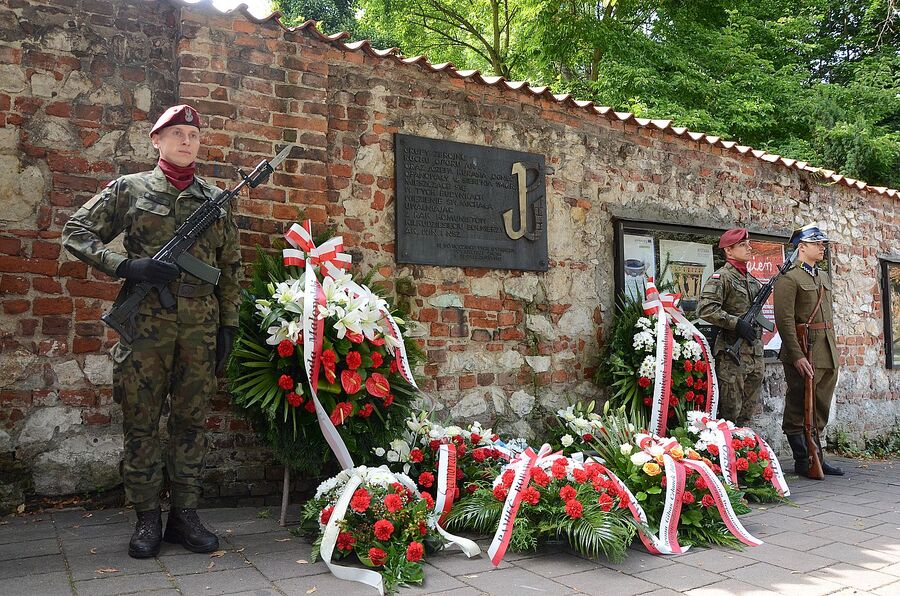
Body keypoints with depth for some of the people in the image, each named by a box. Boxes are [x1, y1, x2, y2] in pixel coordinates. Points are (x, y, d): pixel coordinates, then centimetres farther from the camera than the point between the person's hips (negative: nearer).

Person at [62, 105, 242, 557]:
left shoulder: (216, 199, 14)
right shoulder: (129, 189, 8)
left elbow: (231, 268, 14)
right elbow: (75, 233, 4)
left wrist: (229, 325, 7)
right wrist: (127, 266, -11)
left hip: (201, 325, 2)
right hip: (145, 321, -2)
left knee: (192, 421, 5)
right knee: (141, 422, 2)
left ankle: (185, 515, 16)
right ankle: (147, 519, 14)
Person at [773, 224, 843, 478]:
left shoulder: (824, 277, 19)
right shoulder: (788, 278, -8)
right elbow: (785, 320, -16)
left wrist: (833, 351, 16)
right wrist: (797, 356, -21)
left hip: (828, 356, 8)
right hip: (804, 354, -8)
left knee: (820, 411, 12)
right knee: (798, 411, 0)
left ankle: (817, 459, 20)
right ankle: (803, 461, 8)